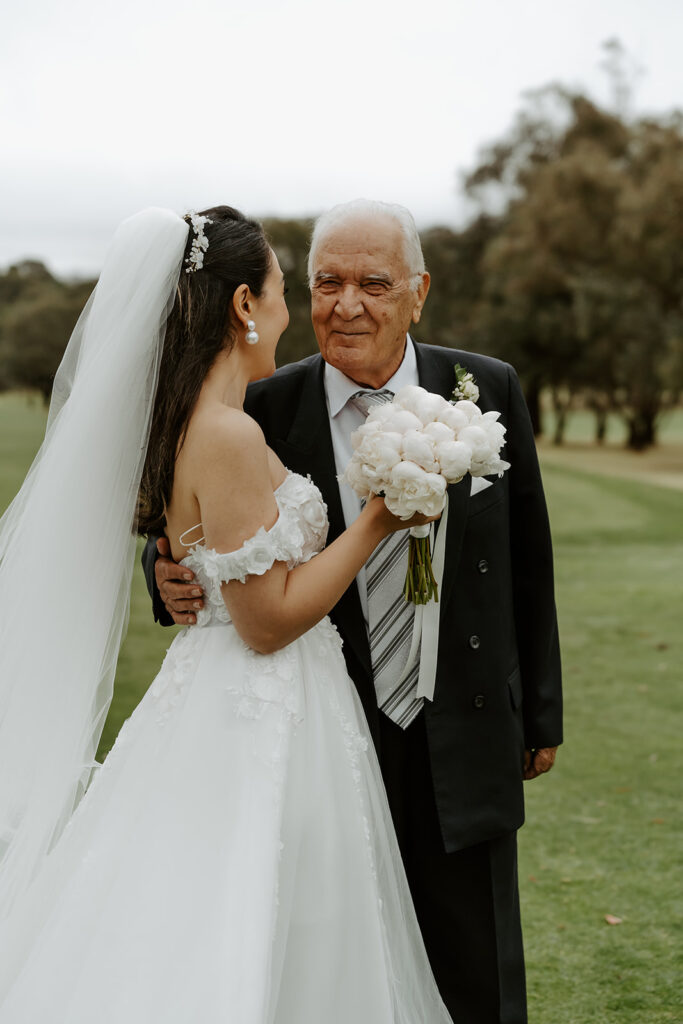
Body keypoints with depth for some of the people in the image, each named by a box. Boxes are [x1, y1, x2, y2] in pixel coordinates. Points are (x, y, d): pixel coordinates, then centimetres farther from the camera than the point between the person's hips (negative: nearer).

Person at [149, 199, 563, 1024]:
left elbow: (527, 563, 5)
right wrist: (173, 579, -22)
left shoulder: (487, 392, -2)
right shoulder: (264, 413, -7)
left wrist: (540, 712, 10)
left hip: (463, 746, 1)